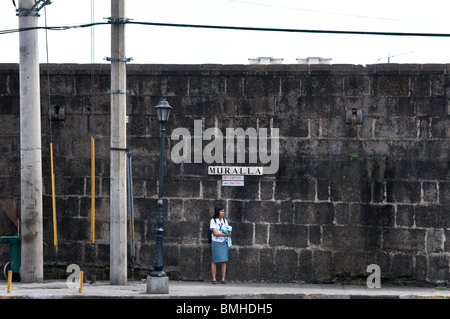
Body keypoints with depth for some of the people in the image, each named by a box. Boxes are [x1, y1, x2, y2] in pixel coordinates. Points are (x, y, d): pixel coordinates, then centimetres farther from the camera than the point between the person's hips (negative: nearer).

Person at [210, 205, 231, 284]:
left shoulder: (224, 221, 12)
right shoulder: (213, 221, -3)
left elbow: (229, 232, 7)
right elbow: (215, 233, -12)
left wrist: (220, 233, -12)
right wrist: (226, 234, -12)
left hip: (223, 243, 4)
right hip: (215, 243, -4)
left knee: (223, 261, -2)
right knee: (214, 261, -2)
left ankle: (223, 279, 0)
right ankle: (214, 279, 2)